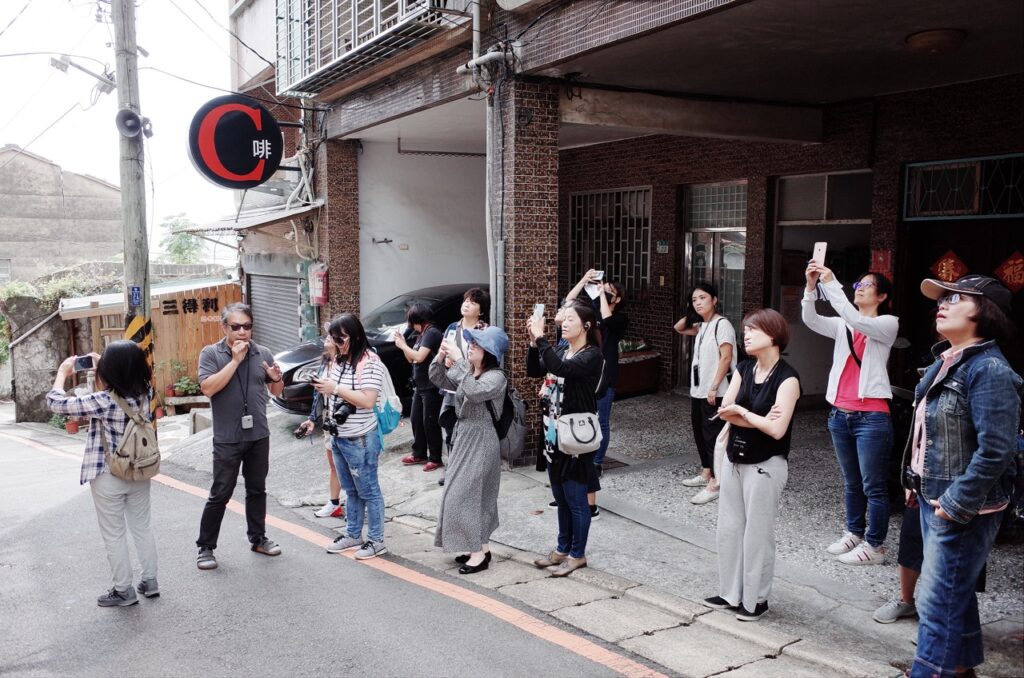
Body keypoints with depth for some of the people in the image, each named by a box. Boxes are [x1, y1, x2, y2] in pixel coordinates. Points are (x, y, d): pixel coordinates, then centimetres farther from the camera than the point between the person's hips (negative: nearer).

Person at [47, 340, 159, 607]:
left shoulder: (103, 401, -23)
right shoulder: (143, 395, -5)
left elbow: (56, 403, -16)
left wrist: (63, 371, -2)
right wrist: (102, 366, 14)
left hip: (108, 477, -6)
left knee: (114, 535, 8)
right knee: (142, 527, 17)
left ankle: (123, 591, 18)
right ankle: (150, 581, 26)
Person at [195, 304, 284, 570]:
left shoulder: (262, 353, 4)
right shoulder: (211, 353, -5)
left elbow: (276, 392, 11)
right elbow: (208, 388, -20)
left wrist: (275, 378, -12)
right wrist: (235, 360, -21)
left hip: (259, 436, 4)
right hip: (227, 438, -4)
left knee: (257, 489, 15)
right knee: (220, 494, 1)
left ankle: (258, 538, 29)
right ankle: (205, 547, 13)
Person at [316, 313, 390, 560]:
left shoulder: (370, 362, -16)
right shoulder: (340, 360, 9)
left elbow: (368, 400, -23)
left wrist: (336, 388, -24)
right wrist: (325, 388, 3)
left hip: (360, 440, -8)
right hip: (338, 438, 8)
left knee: (368, 491, 3)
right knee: (350, 491, 18)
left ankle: (376, 540, 13)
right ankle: (353, 534, 30)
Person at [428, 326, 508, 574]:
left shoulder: (496, 376, -17)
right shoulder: (465, 370, 6)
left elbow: (474, 392, -34)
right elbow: (438, 379, 10)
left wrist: (458, 360, -33)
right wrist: (441, 357, -9)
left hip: (480, 440, -8)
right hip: (462, 435, 8)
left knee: (465, 494, -7)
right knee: (469, 493, 14)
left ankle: (480, 552, 2)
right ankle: (477, 546, 24)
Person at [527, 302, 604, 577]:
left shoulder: (592, 355, -14)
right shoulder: (561, 349, 8)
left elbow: (561, 369, -30)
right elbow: (533, 371, 4)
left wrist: (540, 338, -27)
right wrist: (533, 343, -9)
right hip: (554, 435, 7)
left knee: (575, 498, 3)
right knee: (561, 497, 17)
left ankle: (577, 554, 17)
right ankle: (563, 548, 30)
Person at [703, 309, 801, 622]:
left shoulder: (787, 378, -14)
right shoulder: (744, 369, 5)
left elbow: (777, 429, -23)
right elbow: (724, 411, -3)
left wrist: (742, 411, -11)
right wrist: (758, 419, -16)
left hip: (765, 466, -7)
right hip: (733, 460, 7)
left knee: (757, 534, 3)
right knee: (728, 529, 13)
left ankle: (756, 600, 19)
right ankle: (730, 593, 27)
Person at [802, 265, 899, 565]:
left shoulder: (888, 324, -2)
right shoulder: (843, 325, 12)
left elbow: (855, 319, -21)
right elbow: (811, 321, -5)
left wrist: (830, 284, -23)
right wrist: (811, 287, -18)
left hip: (871, 417, -6)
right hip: (840, 414, 6)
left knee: (873, 487, 1)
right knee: (851, 483, 18)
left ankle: (874, 546, 11)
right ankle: (854, 533, 30)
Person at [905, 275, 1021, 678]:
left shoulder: (988, 370, -20)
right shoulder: (945, 362, 8)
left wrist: (956, 505, -21)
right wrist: (918, 481, 15)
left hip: (962, 509, -9)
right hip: (934, 499, 9)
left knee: (937, 601, -1)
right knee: (954, 593, 22)